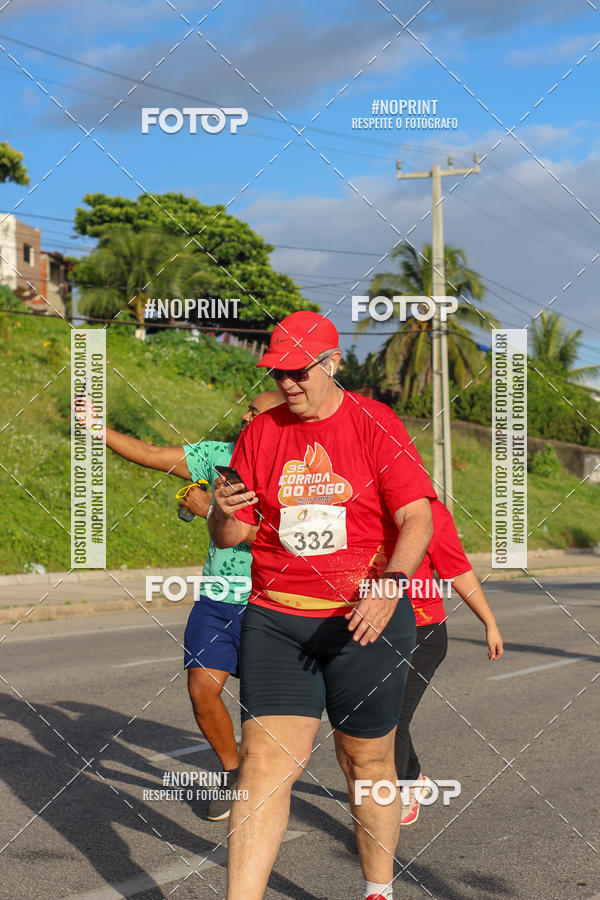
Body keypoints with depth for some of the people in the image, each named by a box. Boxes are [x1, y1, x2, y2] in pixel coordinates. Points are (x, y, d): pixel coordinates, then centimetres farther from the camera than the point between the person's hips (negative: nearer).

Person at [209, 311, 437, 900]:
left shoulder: (376, 425, -2)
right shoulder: (260, 432, 7)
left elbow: (417, 516, -10)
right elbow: (229, 536, 9)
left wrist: (391, 582, -27)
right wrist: (223, 514, -15)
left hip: (365, 617, -2)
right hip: (275, 619, 2)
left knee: (367, 760, 8)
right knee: (266, 758, -8)